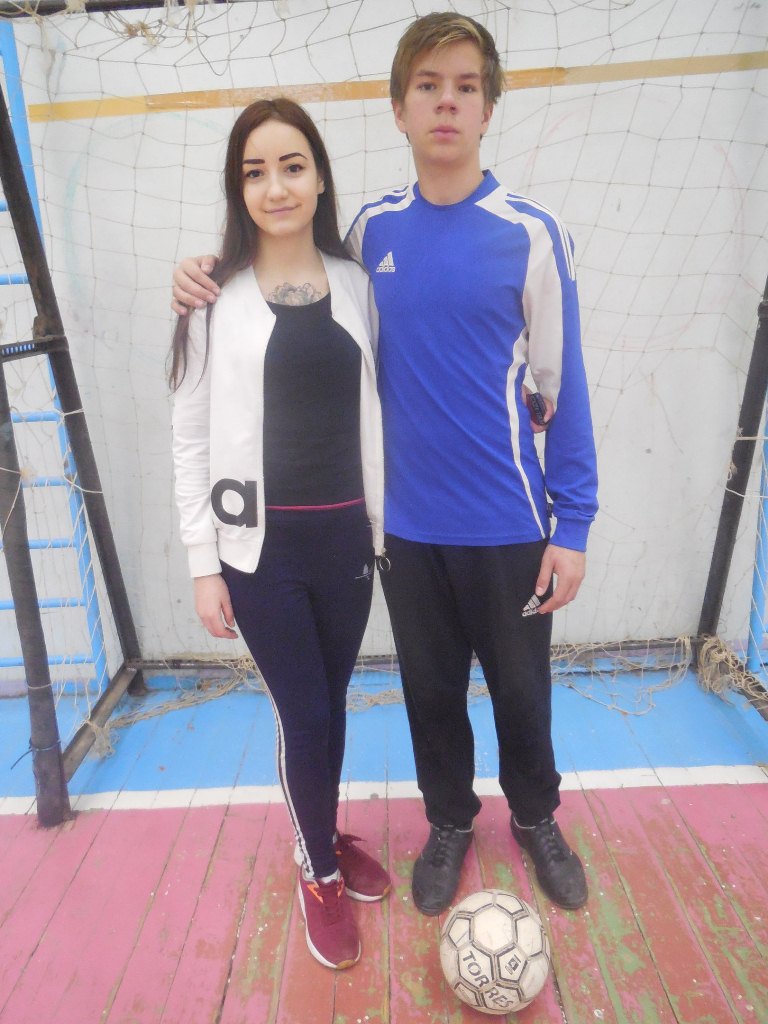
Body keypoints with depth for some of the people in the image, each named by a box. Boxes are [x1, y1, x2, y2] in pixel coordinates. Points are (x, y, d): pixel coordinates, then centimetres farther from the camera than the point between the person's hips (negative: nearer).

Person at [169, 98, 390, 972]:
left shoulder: (354, 284, 5)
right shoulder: (217, 294, -5)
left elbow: (370, 414, 8)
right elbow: (190, 438, -4)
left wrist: (382, 524, 7)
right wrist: (204, 564, -6)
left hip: (345, 536, 3)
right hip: (260, 545, -3)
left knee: (330, 703, 17)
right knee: (303, 714, 6)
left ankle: (326, 833, 44)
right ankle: (319, 873, 33)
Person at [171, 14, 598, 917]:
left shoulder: (530, 233, -7)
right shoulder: (372, 230, 2)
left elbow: (562, 385, -4)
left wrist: (572, 524, -5)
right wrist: (218, 288, -3)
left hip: (507, 527, -2)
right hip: (408, 526, 2)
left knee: (520, 689, 15)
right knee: (431, 690, 17)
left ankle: (535, 819, 44)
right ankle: (449, 822, 43)